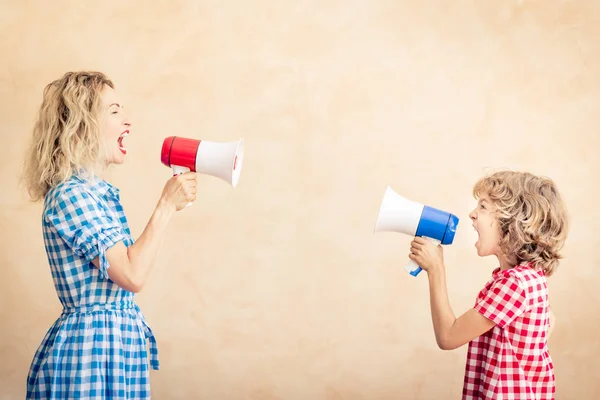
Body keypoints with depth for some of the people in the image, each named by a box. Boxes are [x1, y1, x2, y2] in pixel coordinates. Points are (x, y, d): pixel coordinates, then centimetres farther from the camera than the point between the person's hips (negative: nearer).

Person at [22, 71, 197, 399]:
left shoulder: (96, 191, 13)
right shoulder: (70, 195, -17)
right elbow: (133, 275, -22)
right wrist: (167, 204, -16)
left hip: (117, 341, 9)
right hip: (92, 347, -9)